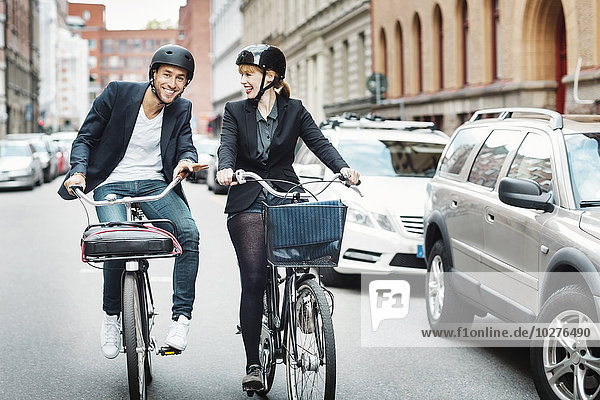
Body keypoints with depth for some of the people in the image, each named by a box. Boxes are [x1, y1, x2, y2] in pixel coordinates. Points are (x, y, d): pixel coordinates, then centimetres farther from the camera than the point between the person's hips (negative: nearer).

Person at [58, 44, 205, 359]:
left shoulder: (181, 110, 6)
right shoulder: (117, 94, -3)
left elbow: (187, 146, 0)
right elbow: (85, 137, 1)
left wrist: (186, 160, -25)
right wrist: (79, 171, -17)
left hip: (155, 186, 2)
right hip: (112, 186, -2)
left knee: (189, 232, -27)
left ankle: (181, 318, -21)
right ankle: (111, 315, -4)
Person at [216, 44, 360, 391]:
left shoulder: (295, 111, 9)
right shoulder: (236, 112, 10)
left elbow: (319, 142, -4)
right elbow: (228, 145, -6)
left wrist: (342, 167, -24)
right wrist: (226, 169, -30)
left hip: (286, 199, 1)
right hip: (248, 204, -1)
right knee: (254, 279, -10)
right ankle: (253, 363, -5)